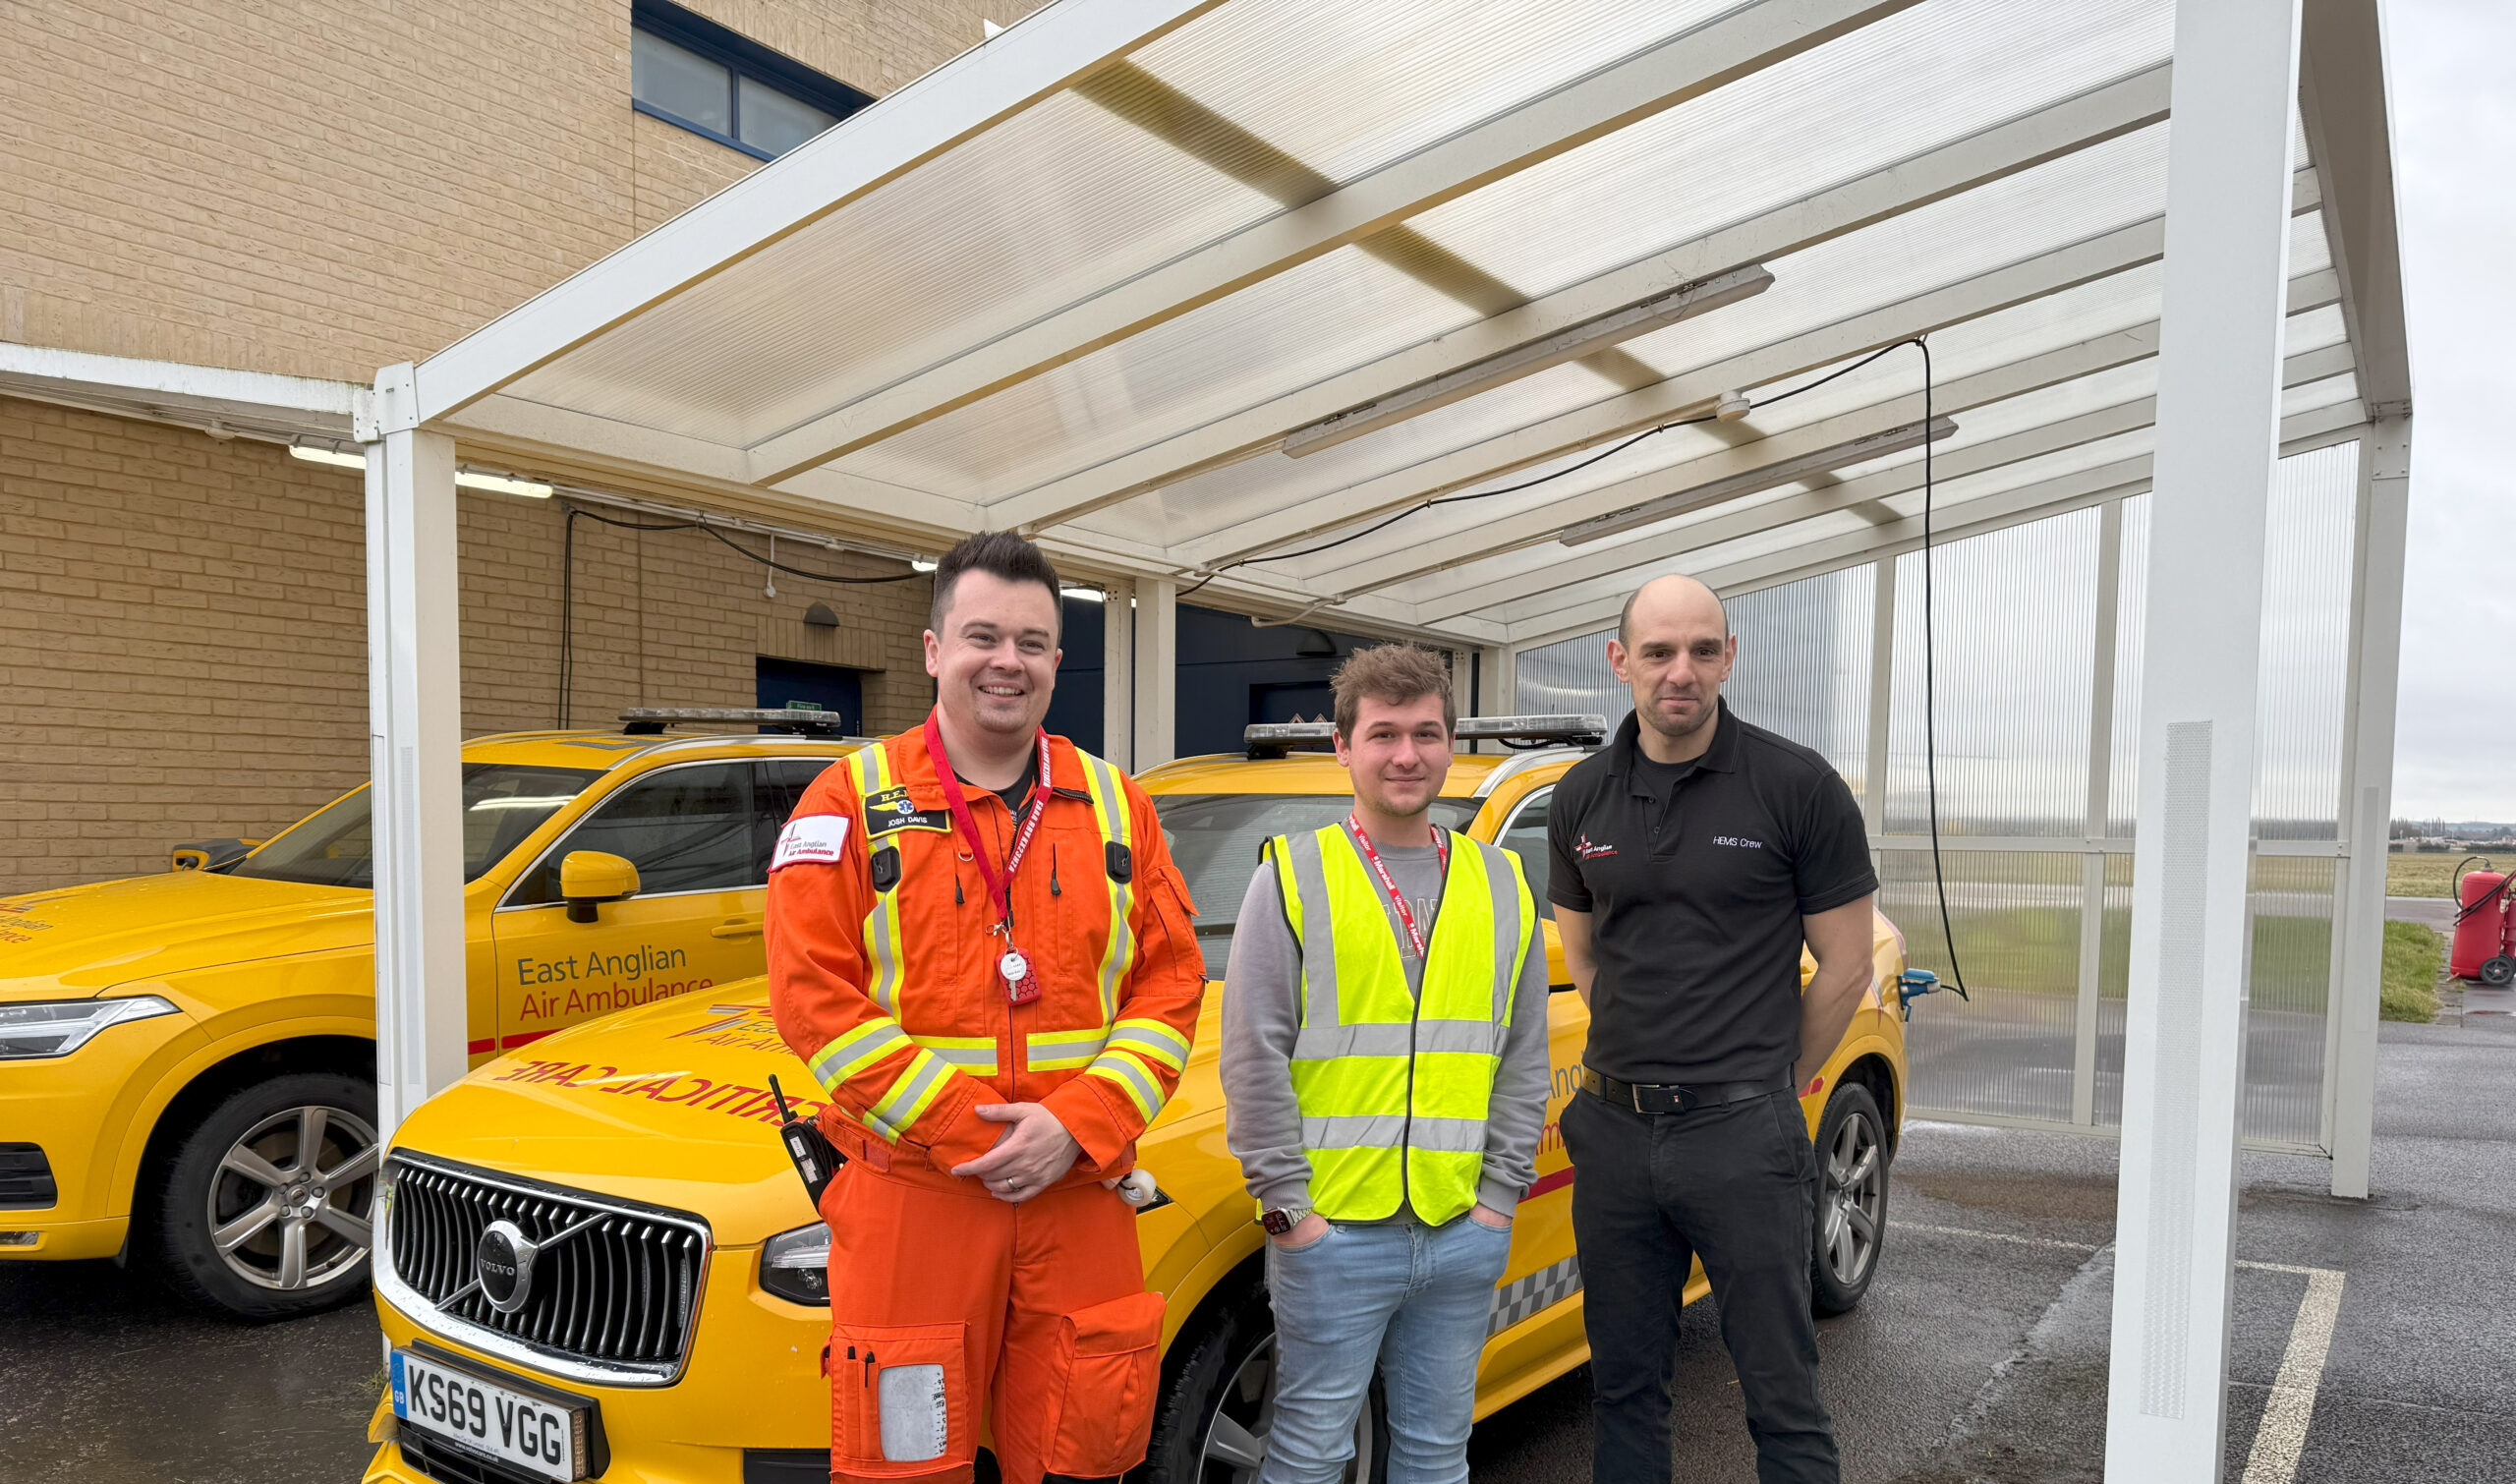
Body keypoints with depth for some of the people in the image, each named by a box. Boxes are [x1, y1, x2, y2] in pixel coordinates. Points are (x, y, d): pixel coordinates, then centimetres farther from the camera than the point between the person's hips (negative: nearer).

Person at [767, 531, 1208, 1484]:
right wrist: (965, 1131, -14)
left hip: (1080, 1196, 3)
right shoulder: (852, 803, 0)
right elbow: (813, 996, -7)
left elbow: (1171, 986, 4)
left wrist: (1076, 1127, -10)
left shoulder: (1116, 808, 8)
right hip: (910, 1200, -2)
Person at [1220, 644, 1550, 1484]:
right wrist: (1285, 1204, -10)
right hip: (1334, 1230, -3)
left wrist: (1500, 1195, 4)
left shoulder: (1501, 885, 8)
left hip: (1465, 1234, 4)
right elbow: (1253, 1060, -6)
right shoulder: (1293, 877, -3)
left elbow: (1525, 1062, 11)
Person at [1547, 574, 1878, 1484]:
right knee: (1624, 1387, 15)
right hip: (1613, 1127, 4)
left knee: (1781, 1397, 6)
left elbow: (1845, 966, -1)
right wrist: (1642, 1063, 12)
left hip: (1743, 1134, -4)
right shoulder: (1582, 797, 5)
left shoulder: (1798, 787, -7)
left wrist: (1775, 1083, 4)